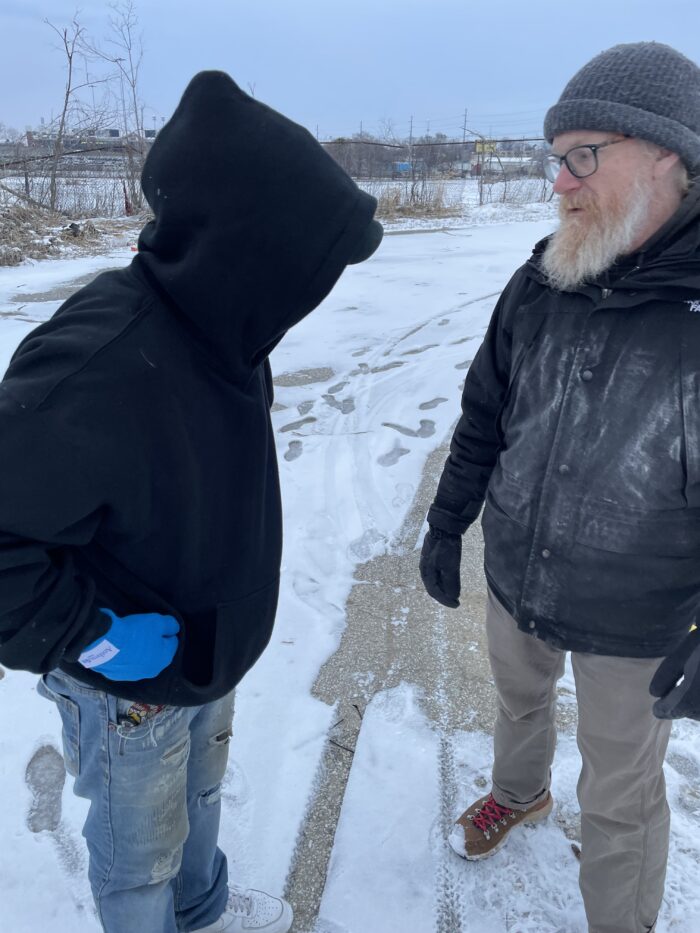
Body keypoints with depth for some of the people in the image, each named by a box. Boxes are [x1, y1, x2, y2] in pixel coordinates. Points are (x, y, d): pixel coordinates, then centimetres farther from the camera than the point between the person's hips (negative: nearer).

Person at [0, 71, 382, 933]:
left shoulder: (214, 320, -9)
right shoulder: (98, 365, -37)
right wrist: (84, 633, -26)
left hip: (211, 648, 8)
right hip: (127, 690, -8)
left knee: (199, 797, 32)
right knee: (141, 849, 20)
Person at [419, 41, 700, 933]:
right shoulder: (540, 284, -6)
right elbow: (483, 416, 5)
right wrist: (445, 525, 8)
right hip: (514, 582, 5)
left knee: (620, 797, 14)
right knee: (517, 700, 29)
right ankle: (518, 794, 60)